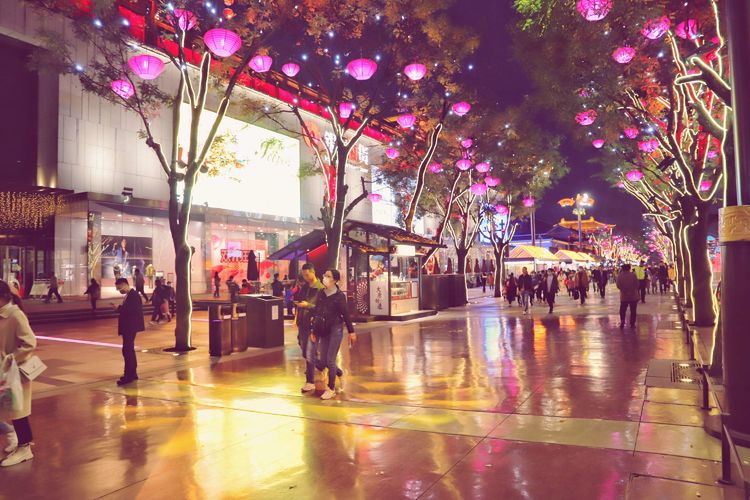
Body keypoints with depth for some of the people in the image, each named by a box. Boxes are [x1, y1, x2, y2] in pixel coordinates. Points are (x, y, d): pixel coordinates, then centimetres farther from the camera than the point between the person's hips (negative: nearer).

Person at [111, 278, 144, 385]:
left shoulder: (133, 295, -15)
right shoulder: (129, 295, 15)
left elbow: (132, 310, -25)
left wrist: (119, 308, -20)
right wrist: (119, 308, 5)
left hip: (131, 327, -11)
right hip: (128, 327, 11)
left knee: (127, 351, -11)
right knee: (129, 350, 16)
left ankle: (128, 376, -8)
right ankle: (132, 374, 24)